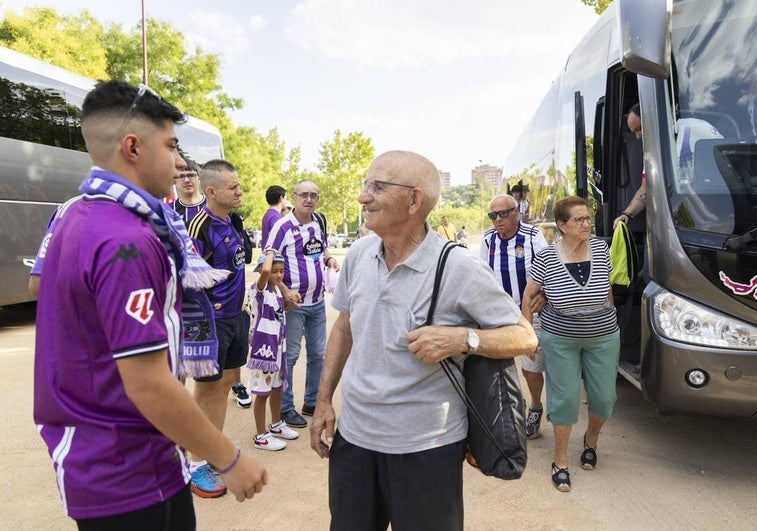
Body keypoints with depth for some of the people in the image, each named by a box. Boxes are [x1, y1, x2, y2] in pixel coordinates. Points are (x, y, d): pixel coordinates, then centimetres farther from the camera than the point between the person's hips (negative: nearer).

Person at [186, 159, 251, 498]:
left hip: (235, 316, 8)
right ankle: (195, 466, 20)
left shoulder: (232, 220, 8)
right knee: (206, 391, 4)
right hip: (212, 321, -8)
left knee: (227, 382, 16)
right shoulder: (201, 226, -19)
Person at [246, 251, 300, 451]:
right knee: (262, 392, 3)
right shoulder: (259, 289, -16)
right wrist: (269, 253, -23)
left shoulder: (277, 290, 7)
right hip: (263, 347, -8)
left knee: (277, 387, 21)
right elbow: (265, 272, -39)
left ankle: (276, 425, 39)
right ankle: (261, 436, 15)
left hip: (277, 346, 8)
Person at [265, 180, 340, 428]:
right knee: (289, 356, 3)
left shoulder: (319, 222, 7)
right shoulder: (283, 226, -13)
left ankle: (312, 402, 30)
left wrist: (329, 259, -1)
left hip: (317, 302, 7)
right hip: (293, 303, -6)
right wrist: (285, 292, -21)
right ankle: (285, 408, 18)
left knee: (318, 353, 14)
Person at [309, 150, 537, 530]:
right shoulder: (358, 254, -1)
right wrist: (323, 401, 10)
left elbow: (525, 337, -11)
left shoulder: (460, 270, -18)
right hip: (352, 435, 5)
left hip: (425, 450, -4)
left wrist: (462, 338, -28)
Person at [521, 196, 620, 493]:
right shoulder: (546, 258, -15)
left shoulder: (601, 249, -8)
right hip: (560, 339, -2)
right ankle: (560, 461, 22)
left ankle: (591, 438, 42)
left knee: (603, 398, 10)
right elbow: (528, 296, -2)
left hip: (603, 337, 3)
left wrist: (610, 319, 15)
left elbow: (607, 288, 8)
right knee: (564, 398, 3)